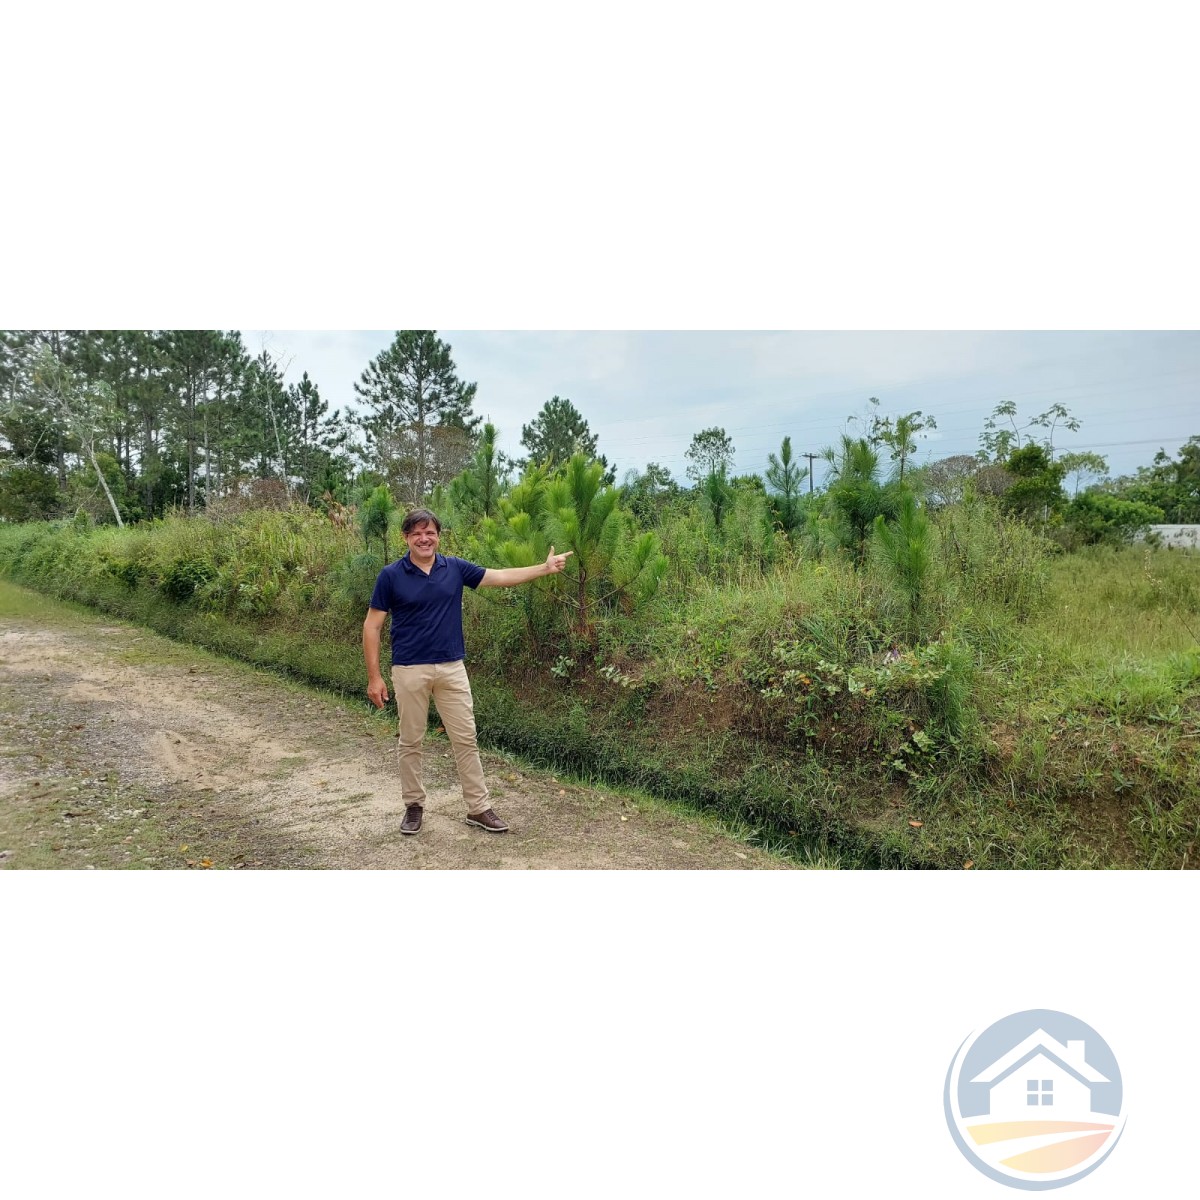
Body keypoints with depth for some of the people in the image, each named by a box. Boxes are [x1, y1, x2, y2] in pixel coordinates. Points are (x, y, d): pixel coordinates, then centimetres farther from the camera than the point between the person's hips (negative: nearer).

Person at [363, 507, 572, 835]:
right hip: (410, 670, -2)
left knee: (466, 739, 5)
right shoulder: (391, 575, -6)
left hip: (452, 668, 3)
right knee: (411, 742, 9)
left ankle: (479, 808, 15)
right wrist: (374, 677, -9)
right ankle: (414, 805, 26)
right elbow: (372, 626, -4)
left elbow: (501, 577, 7)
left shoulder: (455, 568, 2)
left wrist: (545, 568, 0)